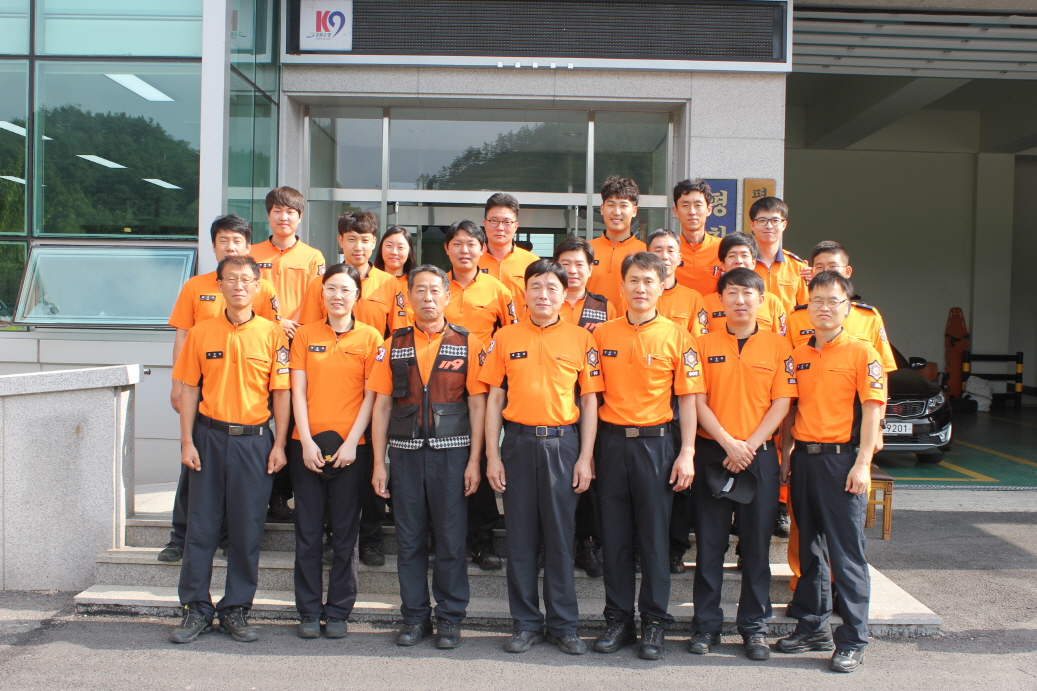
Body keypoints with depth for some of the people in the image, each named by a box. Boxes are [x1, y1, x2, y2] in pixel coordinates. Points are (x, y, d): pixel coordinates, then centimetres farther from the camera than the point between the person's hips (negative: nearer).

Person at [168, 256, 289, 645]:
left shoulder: (272, 334, 0)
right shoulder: (201, 334, 4)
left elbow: (281, 392, 0)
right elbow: (189, 390, 5)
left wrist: (279, 445, -5)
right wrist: (187, 441, -1)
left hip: (254, 440, -1)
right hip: (209, 437, 1)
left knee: (247, 530, 5)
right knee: (201, 526, 5)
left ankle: (235, 610, 17)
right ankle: (197, 609, 17)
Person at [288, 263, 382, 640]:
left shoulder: (370, 337, 2)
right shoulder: (305, 334, 7)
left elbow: (371, 396, -1)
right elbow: (298, 391, 3)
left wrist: (351, 442, -10)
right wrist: (306, 442, -6)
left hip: (351, 448, -1)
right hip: (307, 445, 1)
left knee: (345, 534, 5)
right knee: (308, 533, 6)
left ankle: (338, 612, 16)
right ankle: (309, 611, 16)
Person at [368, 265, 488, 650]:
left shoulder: (468, 344, 2)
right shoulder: (393, 346, 7)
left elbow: (477, 405, 0)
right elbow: (382, 406, 7)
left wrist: (474, 462, -5)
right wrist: (379, 463, 2)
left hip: (451, 452, -2)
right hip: (406, 454, 2)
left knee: (451, 538, 3)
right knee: (409, 538, 7)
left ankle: (450, 617, 16)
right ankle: (414, 616, 20)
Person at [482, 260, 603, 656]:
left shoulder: (581, 339, 3)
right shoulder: (506, 338, 6)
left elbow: (589, 402, 4)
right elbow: (494, 400, 7)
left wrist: (585, 457, -2)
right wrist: (492, 455, 1)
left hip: (563, 444, -1)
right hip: (518, 443, 1)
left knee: (560, 537, 4)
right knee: (520, 537, 6)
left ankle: (564, 626, 15)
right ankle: (526, 623, 18)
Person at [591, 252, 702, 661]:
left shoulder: (677, 336, -1)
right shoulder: (602, 335, 5)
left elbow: (687, 399, -1)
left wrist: (687, 453, -7)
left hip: (655, 443, -2)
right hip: (610, 441, 2)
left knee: (655, 536, 4)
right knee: (614, 535, 8)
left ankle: (654, 624, 16)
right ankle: (618, 620, 21)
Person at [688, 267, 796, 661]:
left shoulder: (778, 346, 5)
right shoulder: (705, 345, 5)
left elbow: (781, 403, 0)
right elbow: (697, 402, 0)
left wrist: (750, 445, -10)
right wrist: (728, 443, -12)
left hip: (760, 455, 0)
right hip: (712, 453, 0)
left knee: (757, 544, 5)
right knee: (709, 543, 4)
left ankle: (755, 628, 16)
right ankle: (706, 625, 14)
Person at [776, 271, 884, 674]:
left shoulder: (861, 353, -4)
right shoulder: (798, 356, 11)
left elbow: (871, 410, -9)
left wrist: (862, 464, -15)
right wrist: (786, 458, 9)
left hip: (841, 459, -5)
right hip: (803, 458, 6)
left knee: (847, 553, -2)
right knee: (810, 548, 14)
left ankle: (853, 641, 7)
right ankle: (813, 627, 26)